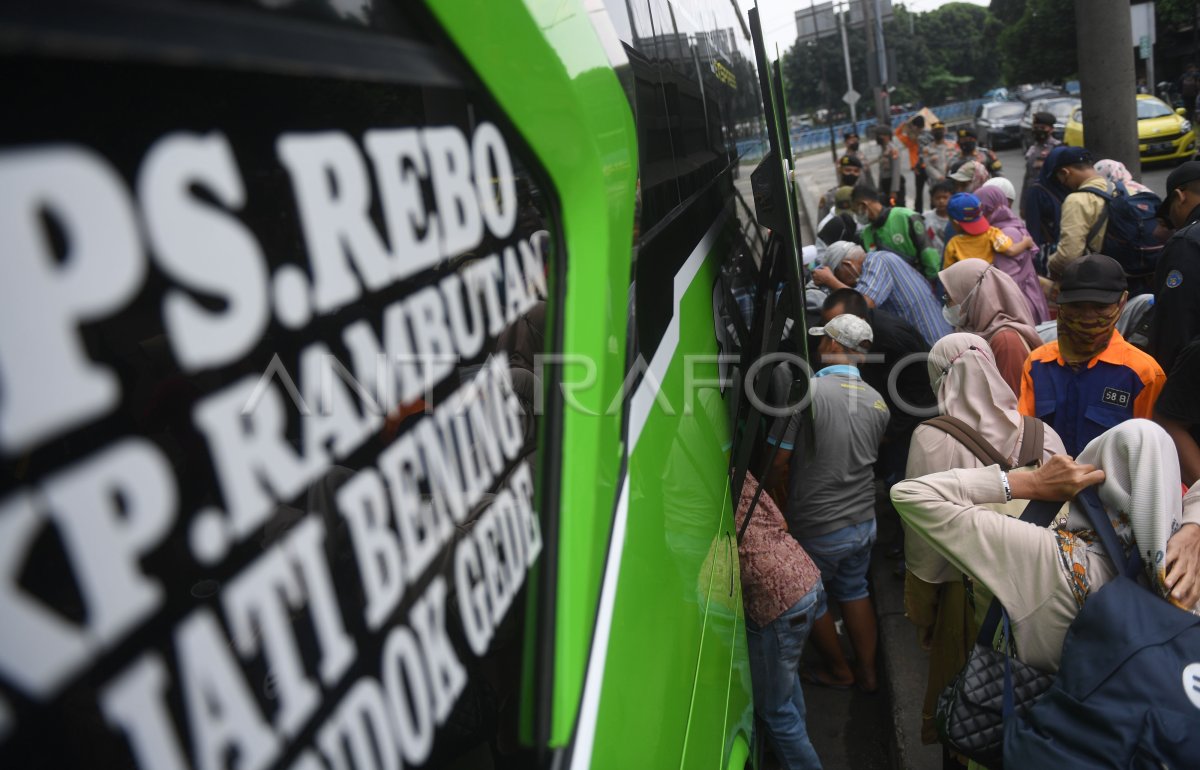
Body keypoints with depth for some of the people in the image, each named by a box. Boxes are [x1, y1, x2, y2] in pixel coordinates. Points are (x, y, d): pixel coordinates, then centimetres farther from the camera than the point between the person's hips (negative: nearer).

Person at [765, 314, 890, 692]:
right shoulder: (878, 402, -1)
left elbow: (778, 462, -19)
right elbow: (868, 458, 10)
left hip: (817, 529, -5)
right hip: (863, 520, 6)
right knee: (854, 591, 25)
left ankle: (839, 671, 36)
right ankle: (868, 672, 37)